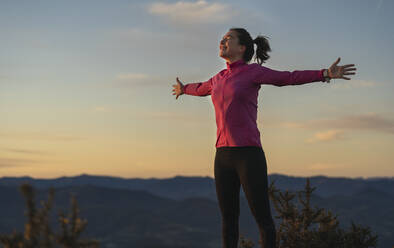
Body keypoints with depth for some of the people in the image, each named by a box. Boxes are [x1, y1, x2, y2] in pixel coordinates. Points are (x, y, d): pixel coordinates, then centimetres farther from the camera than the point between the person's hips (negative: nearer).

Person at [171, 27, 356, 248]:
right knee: (228, 217, 9)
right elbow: (201, 89, 39)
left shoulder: (253, 71, -1)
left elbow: (291, 78, -10)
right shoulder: (220, 78, 17)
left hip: (249, 154, -6)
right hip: (224, 155, 6)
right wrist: (184, 89, 59)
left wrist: (325, 74, -24)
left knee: (262, 217, 0)